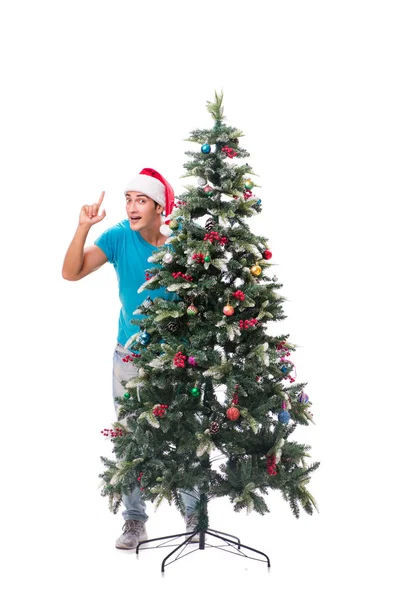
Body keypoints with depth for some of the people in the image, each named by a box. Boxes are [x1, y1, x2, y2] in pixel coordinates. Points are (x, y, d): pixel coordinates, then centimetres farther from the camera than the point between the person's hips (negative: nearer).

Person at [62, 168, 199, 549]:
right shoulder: (119, 237, -7)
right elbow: (71, 273, -15)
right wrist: (84, 227, -27)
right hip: (129, 355, 1)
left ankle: (194, 513, 24)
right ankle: (135, 520, 22)